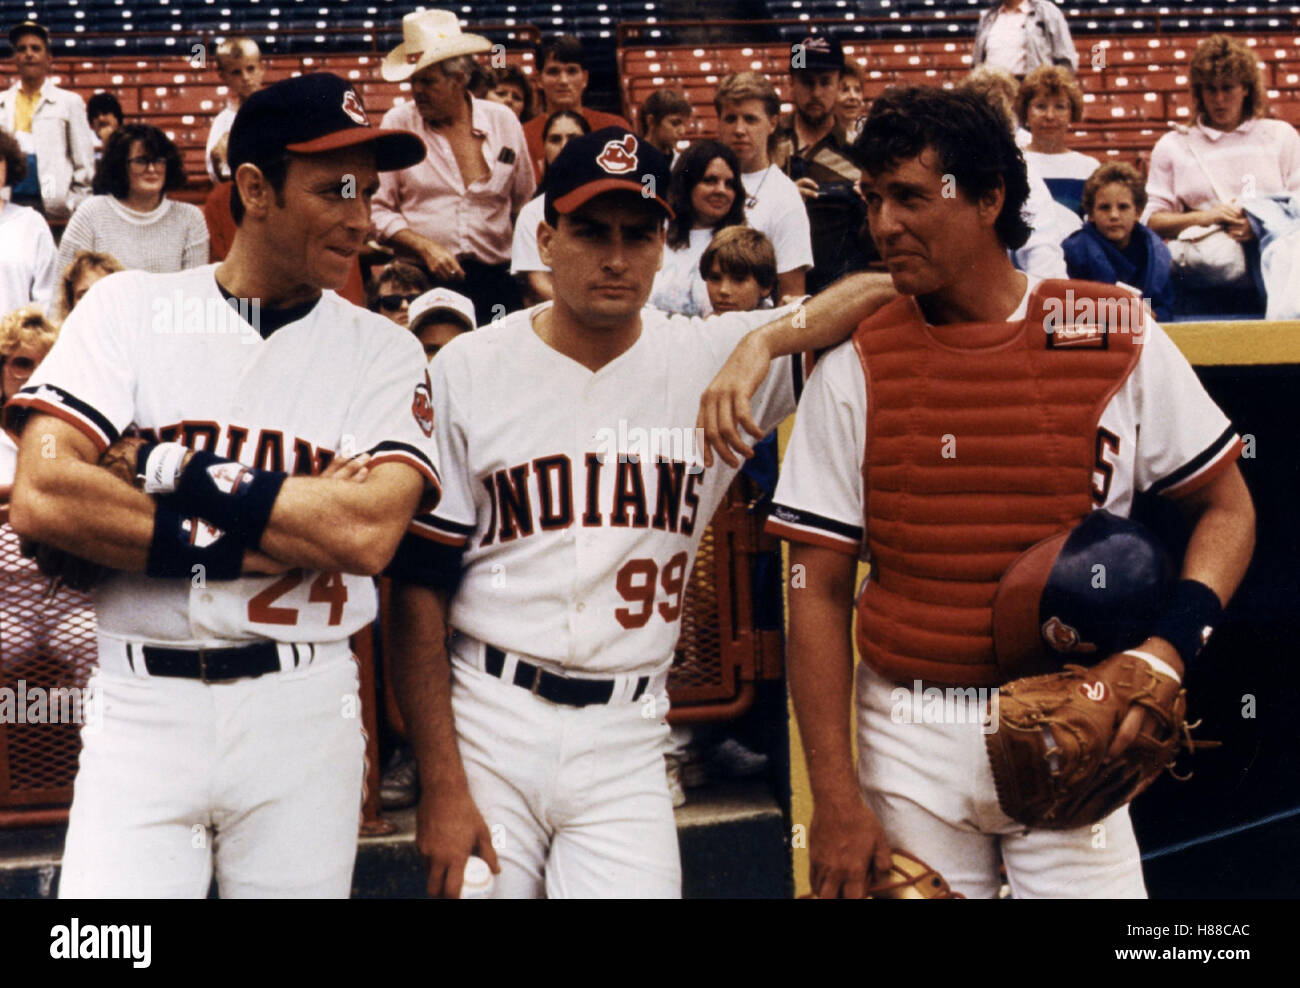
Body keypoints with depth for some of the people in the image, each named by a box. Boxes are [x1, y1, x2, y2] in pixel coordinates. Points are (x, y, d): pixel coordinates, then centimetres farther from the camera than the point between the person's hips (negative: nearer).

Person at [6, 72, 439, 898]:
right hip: (141, 707, 0)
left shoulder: (384, 351, 3)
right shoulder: (129, 308, 2)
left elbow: (367, 535, -14)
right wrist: (244, 546, -15)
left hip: (304, 713, 1)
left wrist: (187, 475, -13)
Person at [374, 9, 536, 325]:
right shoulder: (397, 123, 3)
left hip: (495, 281, 2)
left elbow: (524, 207, 17)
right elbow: (378, 209, 1)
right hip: (421, 281, -1)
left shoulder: (504, 122, 8)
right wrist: (426, 249, -12)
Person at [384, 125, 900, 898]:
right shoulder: (468, 371, -1)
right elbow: (420, 589, -1)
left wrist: (762, 343, -19)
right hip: (487, 725, 0)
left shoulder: (709, 358, 1)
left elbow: (890, 289, -3)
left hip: (627, 743, 1)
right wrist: (440, 787, -7)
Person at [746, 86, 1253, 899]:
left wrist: (1168, 647, -13)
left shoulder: (1118, 338, -1)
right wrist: (835, 796, -7)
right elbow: (820, 591, -2)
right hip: (910, 736, 1)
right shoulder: (854, 369, -1)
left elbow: (1228, 507, 6)